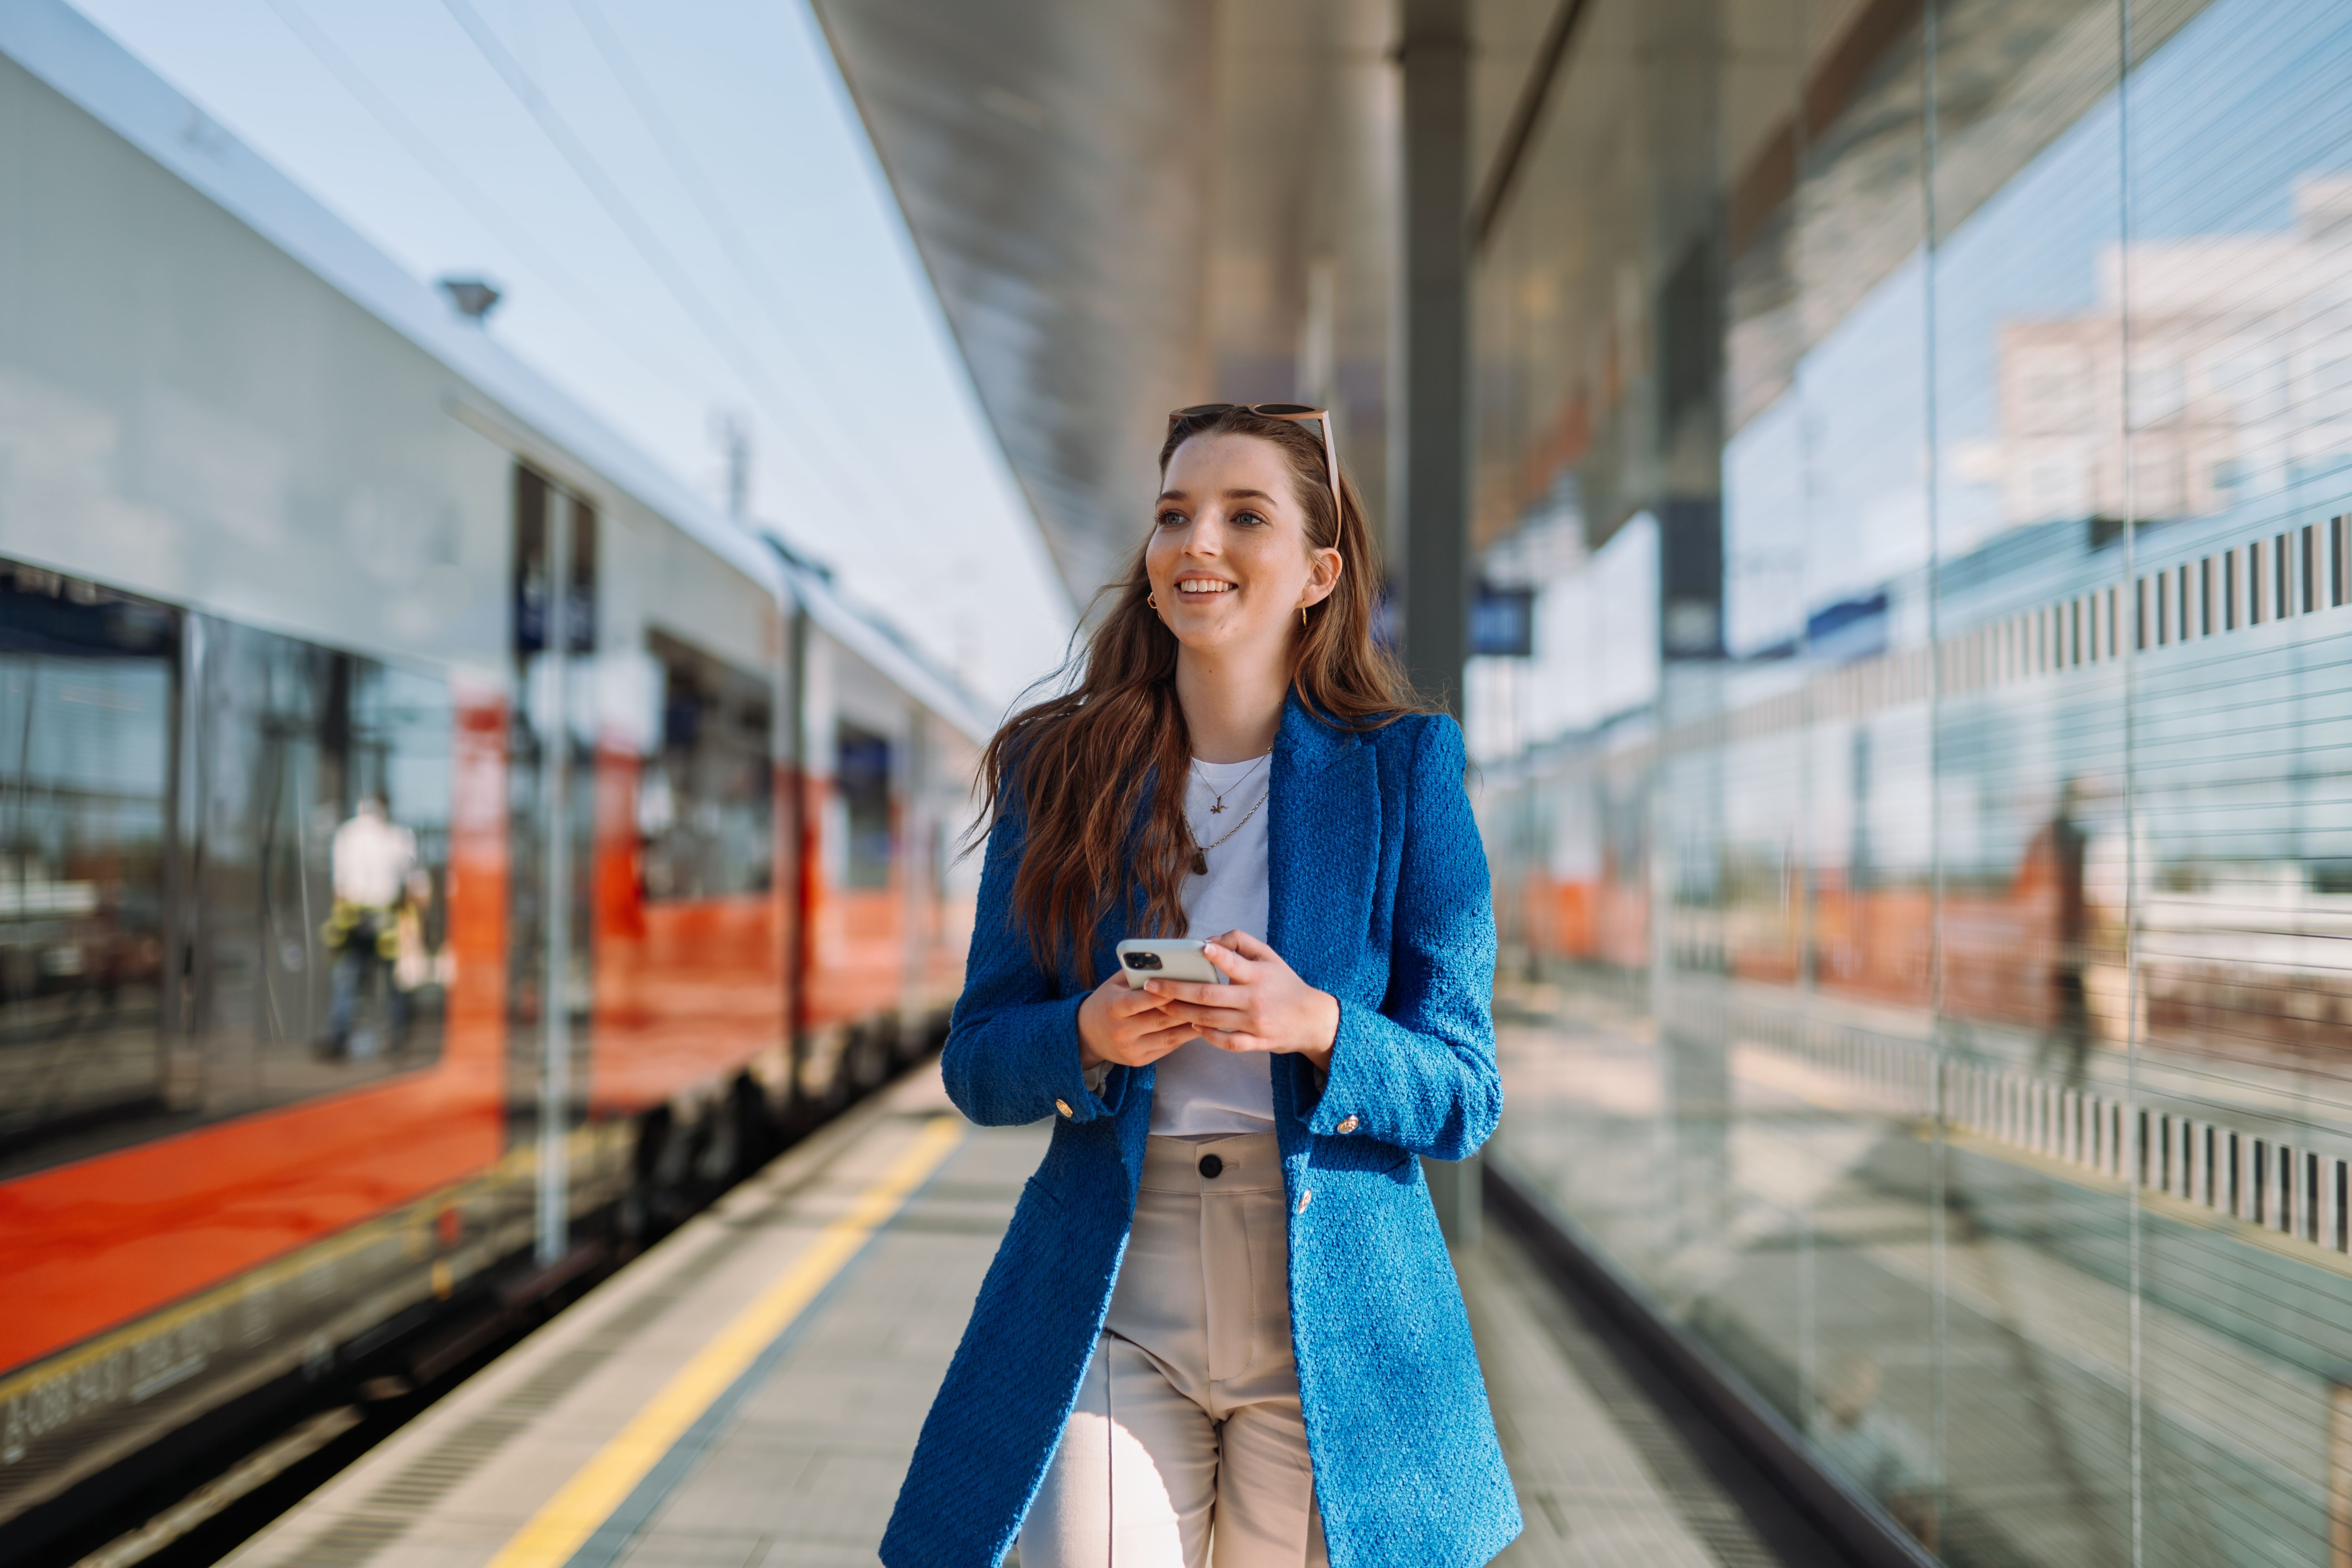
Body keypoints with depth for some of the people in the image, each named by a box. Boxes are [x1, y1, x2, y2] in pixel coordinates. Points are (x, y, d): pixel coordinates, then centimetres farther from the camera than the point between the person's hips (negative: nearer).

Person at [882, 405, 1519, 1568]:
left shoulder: (1404, 769, -1)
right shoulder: (1059, 769, 4)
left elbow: (1463, 1097, -2)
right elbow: (975, 1060, 6)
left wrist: (1315, 1029, -21)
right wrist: (1089, 1038, -16)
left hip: (1333, 1316, 0)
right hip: (1110, 1306, 1)